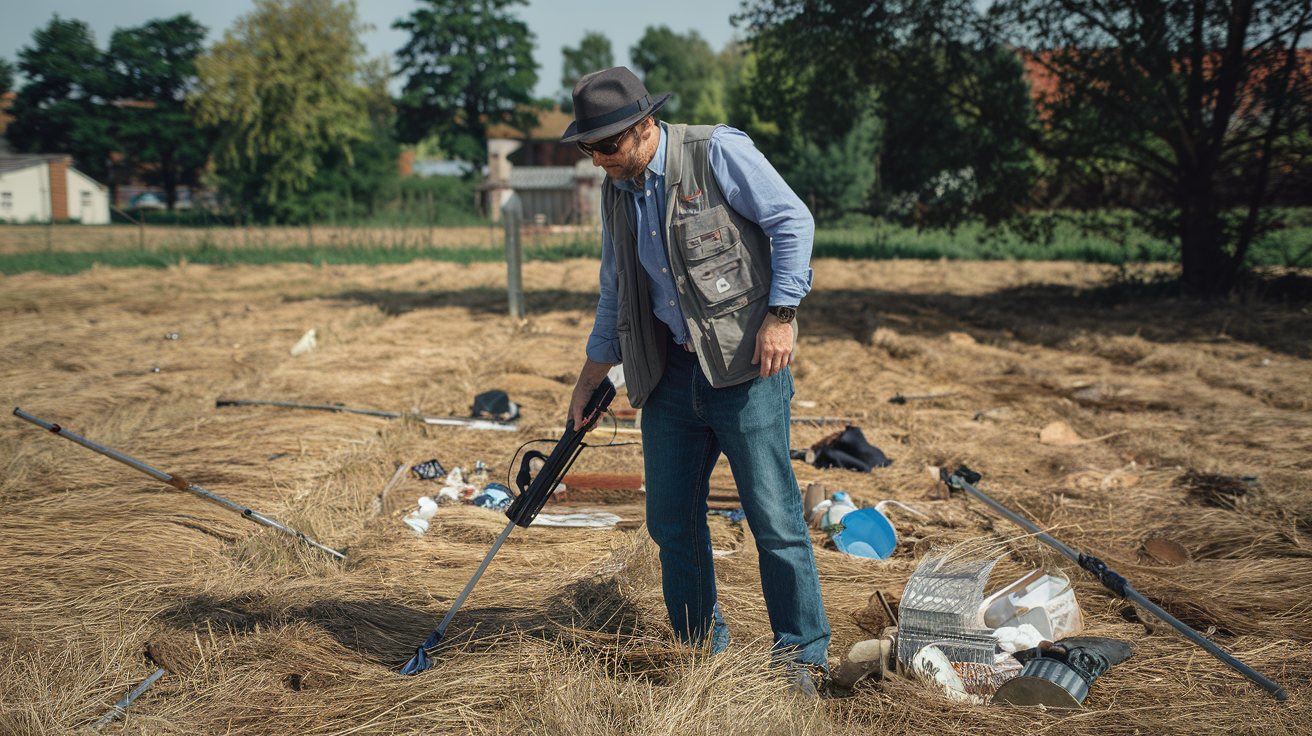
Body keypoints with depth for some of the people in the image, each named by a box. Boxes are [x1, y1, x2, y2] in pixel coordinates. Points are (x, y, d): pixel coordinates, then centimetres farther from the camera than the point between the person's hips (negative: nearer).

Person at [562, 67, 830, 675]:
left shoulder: (719, 152, -7)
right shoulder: (616, 193, 13)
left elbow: (792, 221, -6)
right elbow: (615, 293, 22)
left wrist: (781, 313, -14)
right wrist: (589, 379, 22)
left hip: (744, 360, -6)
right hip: (670, 373, 7)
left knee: (773, 516, -5)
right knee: (670, 520, 8)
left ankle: (804, 656, 10)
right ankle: (701, 650, 24)